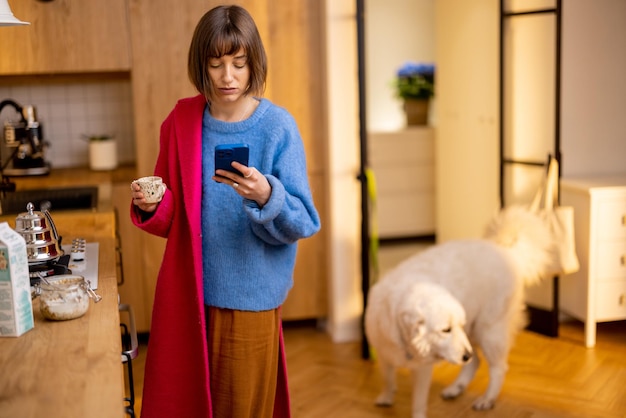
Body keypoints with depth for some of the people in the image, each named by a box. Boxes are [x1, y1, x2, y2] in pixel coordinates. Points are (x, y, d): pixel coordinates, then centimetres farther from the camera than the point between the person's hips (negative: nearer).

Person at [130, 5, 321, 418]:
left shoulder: (278, 127, -10)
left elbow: (303, 224, -12)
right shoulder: (182, 121, 1)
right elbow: (171, 216, 10)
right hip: (186, 292, 3)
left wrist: (265, 196, -30)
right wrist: (151, 206, -12)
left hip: (249, 297, -3)